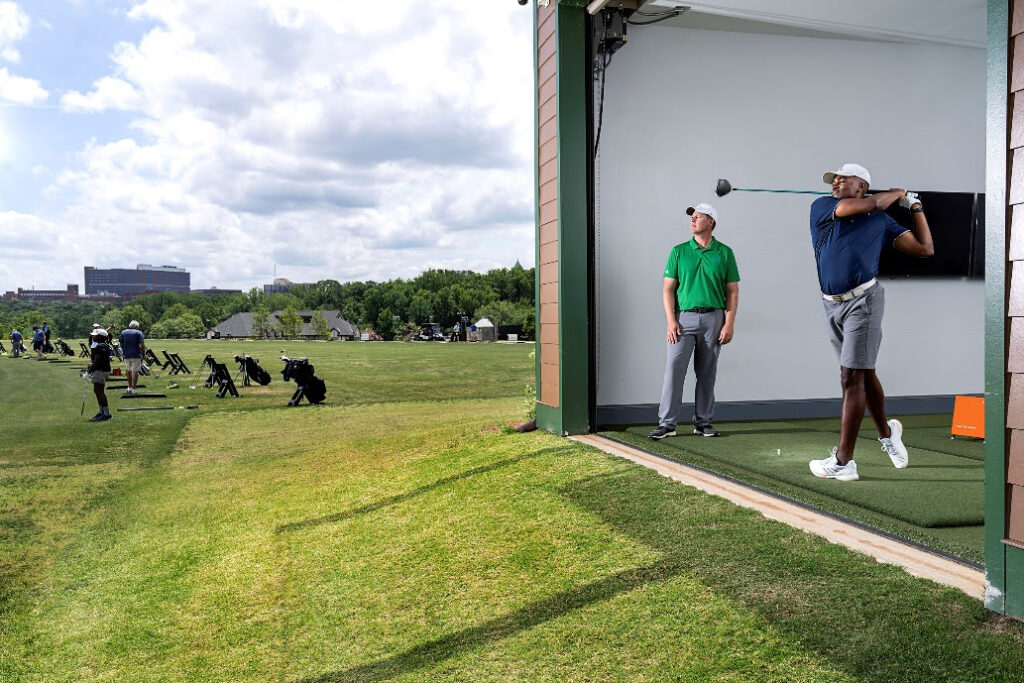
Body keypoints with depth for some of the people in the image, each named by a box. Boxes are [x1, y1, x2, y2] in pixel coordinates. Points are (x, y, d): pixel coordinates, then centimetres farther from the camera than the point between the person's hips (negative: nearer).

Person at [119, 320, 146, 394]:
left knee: (128, 371, 18)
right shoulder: (138, 333, -4)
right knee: (135, 371, -1)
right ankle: (133, 389, -4)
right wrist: (144, 354, -1)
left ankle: (130, 387, 28)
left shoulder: (123, 332, 9)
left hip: (126, 355, 4)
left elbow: (121, 344, 10)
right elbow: (142, 345, -12)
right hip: (136, 355, -4)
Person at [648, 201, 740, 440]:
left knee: (707, 373, 6)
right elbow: (668, 289, 4)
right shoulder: (679, 252, 7)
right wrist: (670, 321, -7)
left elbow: (732, 292, 6)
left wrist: (729, 323, -4)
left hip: (713, 318, 0)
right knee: (674, 369, -8)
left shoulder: (724, 253, 6)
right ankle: (666, 423, -3)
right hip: (683, 317, 0)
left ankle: (703, 422, 17)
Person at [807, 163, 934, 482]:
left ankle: (843, 461, -4)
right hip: (832, 305, 3)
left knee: (852, 377, -7)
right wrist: (895, 193, 9)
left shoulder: (881, 220, 10)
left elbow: (925, 248, 11)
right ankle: (886, 432, 39)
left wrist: (915, 207, 13)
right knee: (863, 374, 16)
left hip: (863, 301, -3)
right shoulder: (821, 207, 8)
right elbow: (867, 205, -7)